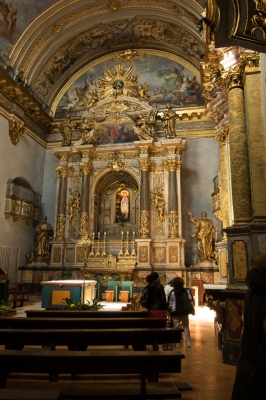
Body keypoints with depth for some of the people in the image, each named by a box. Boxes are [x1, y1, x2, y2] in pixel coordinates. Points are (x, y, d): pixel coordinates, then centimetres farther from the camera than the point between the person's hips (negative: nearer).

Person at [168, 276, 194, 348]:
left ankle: (177, 343, 4)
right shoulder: (187, 290, -2)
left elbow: (169, 303, -8)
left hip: (175, 312, -3)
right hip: (185, 312, 3)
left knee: (176, 327, 5)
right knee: (186, 327, 14)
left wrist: (170, 309, 6)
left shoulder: (172, 292, -11)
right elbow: (191, 299, 1)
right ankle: (188, 343, 12)